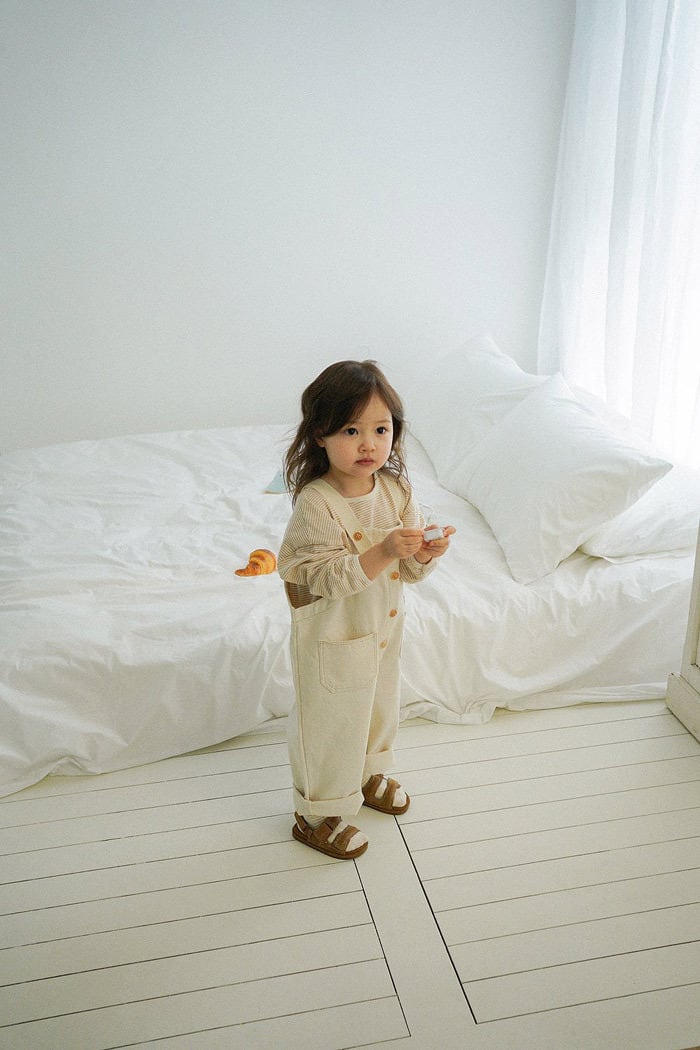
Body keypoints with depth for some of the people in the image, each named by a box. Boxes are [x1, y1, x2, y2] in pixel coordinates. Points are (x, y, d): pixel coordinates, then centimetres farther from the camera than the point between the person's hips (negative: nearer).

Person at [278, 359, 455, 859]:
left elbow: (411, 570, -3)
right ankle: (318, 814, 31)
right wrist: (381, 554, -39)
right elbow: (321, 577, -30)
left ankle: (368, 774, 55)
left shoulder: (397, 489, -7)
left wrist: (426, 553, -26)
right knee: (330, 724, 9)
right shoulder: (315, 503, -26)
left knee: (379, 706, 27)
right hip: (333, 638, -6)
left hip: (384, 628, 7)